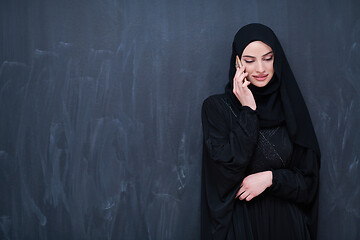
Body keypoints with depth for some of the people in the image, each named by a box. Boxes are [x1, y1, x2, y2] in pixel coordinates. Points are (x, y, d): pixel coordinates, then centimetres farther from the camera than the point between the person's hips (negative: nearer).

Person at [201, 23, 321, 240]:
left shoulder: (290, 107, 1)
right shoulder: (216, 107, -6)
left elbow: (308, 180, 1)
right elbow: (227, 169, -17)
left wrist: (270, 178, -15)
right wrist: (248, 111, -16)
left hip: (285, 222, 2)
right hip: (239, 222, -2)